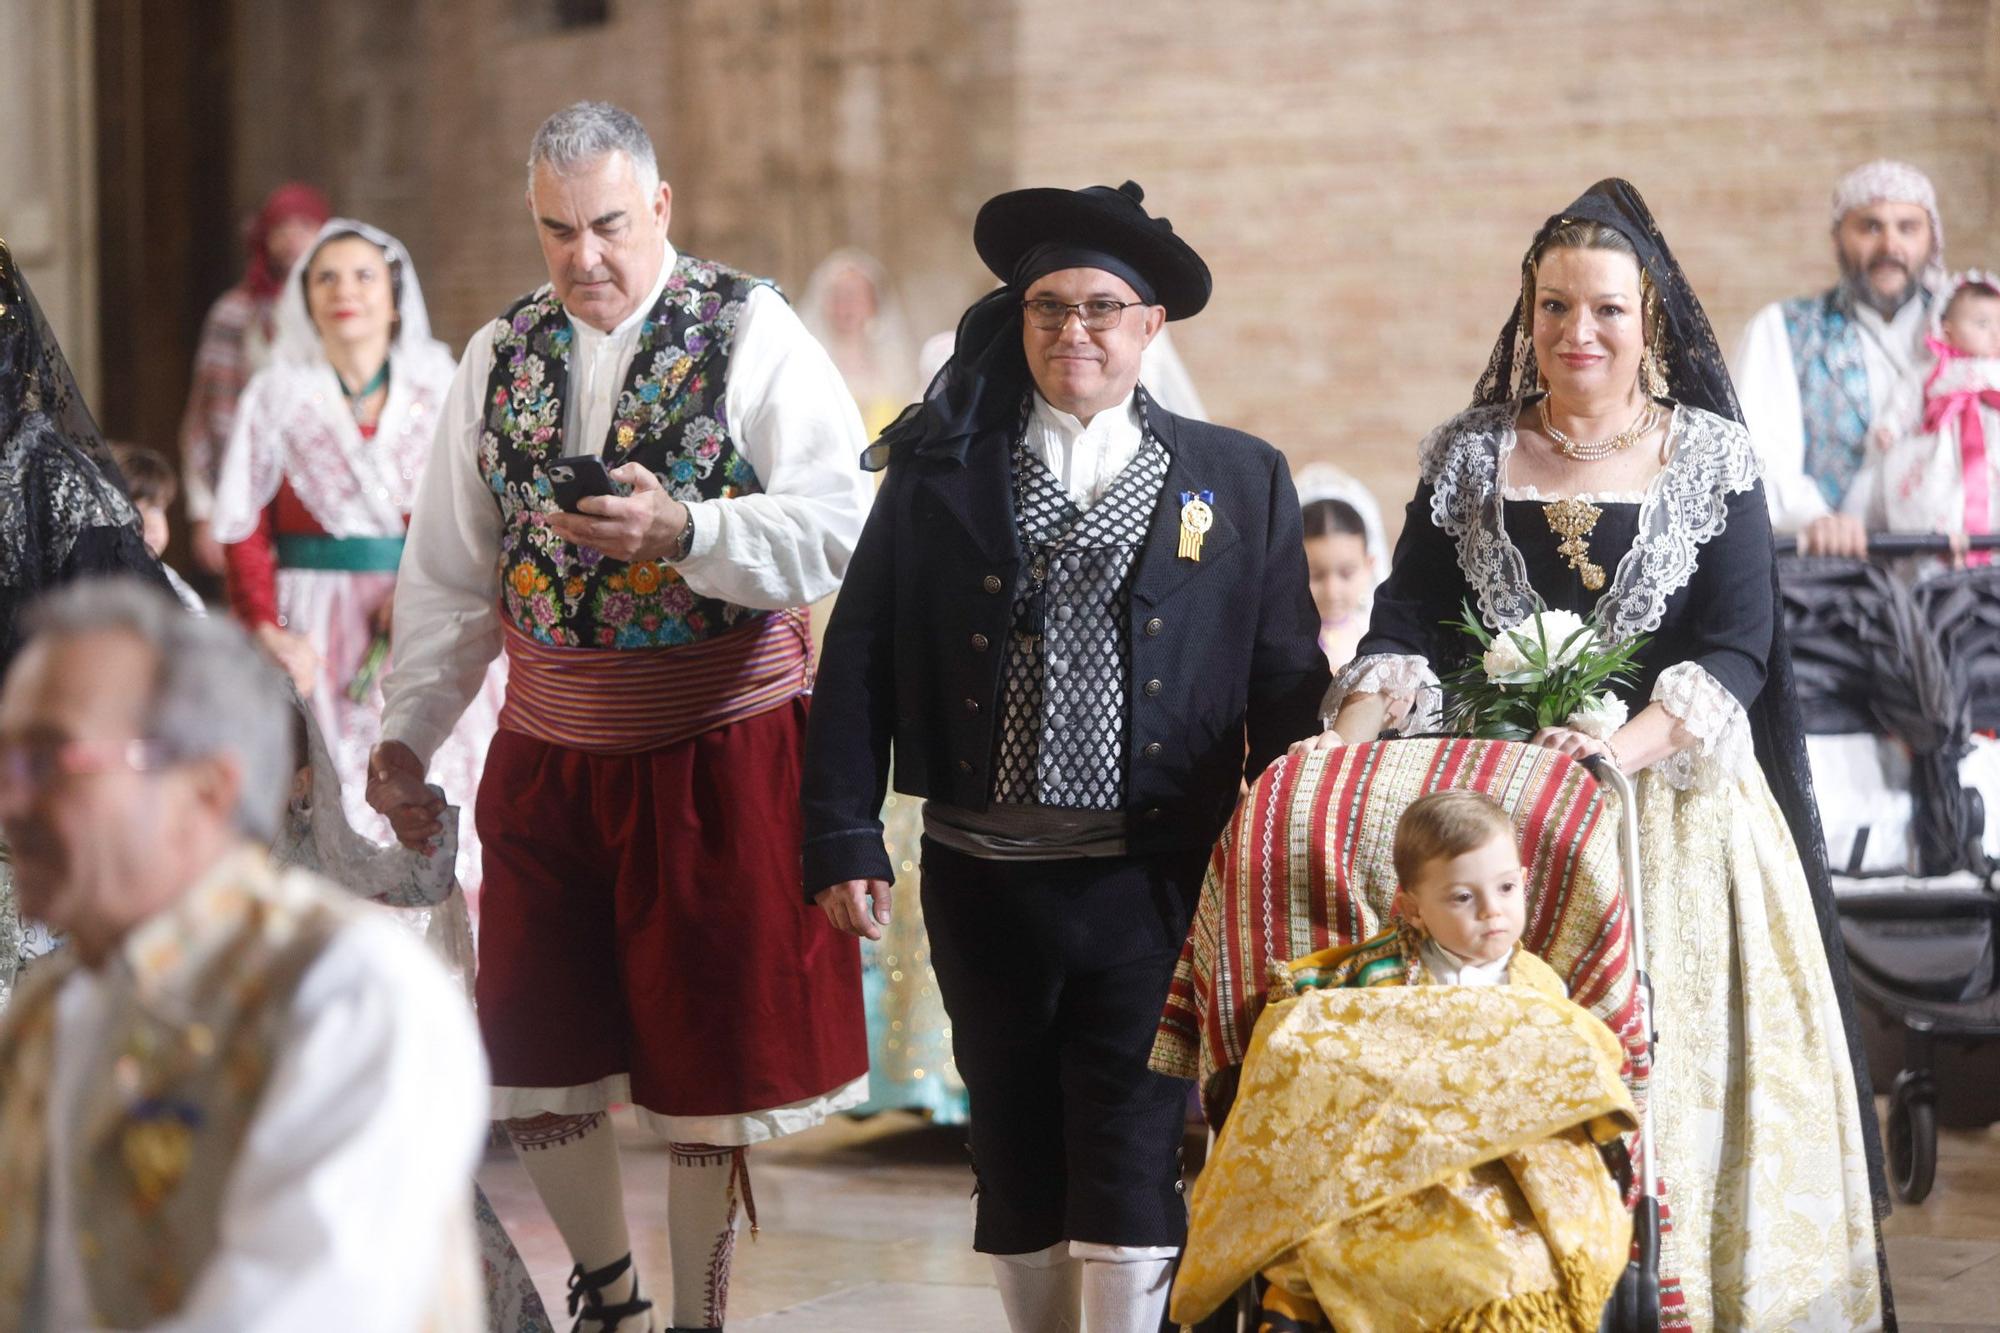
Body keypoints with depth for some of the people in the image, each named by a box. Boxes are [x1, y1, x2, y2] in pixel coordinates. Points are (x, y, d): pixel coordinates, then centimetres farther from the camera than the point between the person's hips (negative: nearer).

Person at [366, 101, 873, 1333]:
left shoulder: (752, 335, -6)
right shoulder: (502, 356, 8)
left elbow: (839, 531, -15)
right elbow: (450, 572, 14)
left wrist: (683, 529, -28)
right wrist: (408, 732, 8)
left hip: (720, 754, -4)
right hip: (548, 755, 4)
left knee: (710, 1048, 3)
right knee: (533, 1053, 7)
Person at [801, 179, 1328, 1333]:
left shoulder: (1241, 482, 5)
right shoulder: (940, 472, 6)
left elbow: (1288, 687, 5)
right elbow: (858, 664, 4)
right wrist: (844, 837, -3)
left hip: (1155, 883, -2)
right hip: (986, 881, 2)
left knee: (1132, 1182, -6)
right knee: (1017, 1169, 10)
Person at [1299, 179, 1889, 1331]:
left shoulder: (1713, 458, 2)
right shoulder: (1470, 458, 8)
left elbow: (1738, 646, -6)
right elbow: (1408, 626, 3)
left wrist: (1629, 745, -22)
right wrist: (1345, 746, -15)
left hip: (1673, 804, -2)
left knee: (1671, 1072, -2)